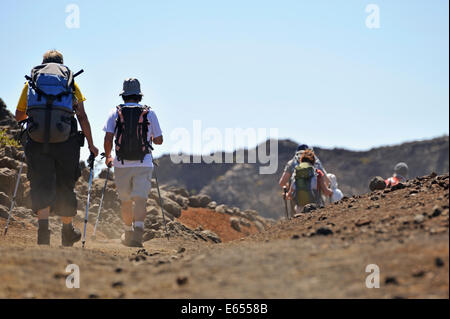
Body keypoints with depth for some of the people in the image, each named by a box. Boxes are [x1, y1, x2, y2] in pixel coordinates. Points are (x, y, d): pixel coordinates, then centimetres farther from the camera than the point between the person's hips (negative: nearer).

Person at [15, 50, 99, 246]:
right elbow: (82, 117, 4)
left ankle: (43, 225, -23)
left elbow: (18, 116, 21)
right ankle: (67, 232, 26)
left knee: (41, 186, 0)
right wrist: (91, 145, 8)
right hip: (65, 141, 0)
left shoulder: (31, 83, 15)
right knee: (65, 186, 12)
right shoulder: (71, 83, 13)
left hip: (36, 141, 0)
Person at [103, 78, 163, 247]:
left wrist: (108, 156, 11)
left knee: (126, 201, 15)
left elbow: (108, 139, -6)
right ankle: (138, 229, -28)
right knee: (140, 199, -7)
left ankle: (128, 233, 28)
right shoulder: (149, 113, 3)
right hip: (144, 164, -1)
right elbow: (159, 140, 9)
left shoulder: (115, 113, 2)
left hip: (121, 164, 1)